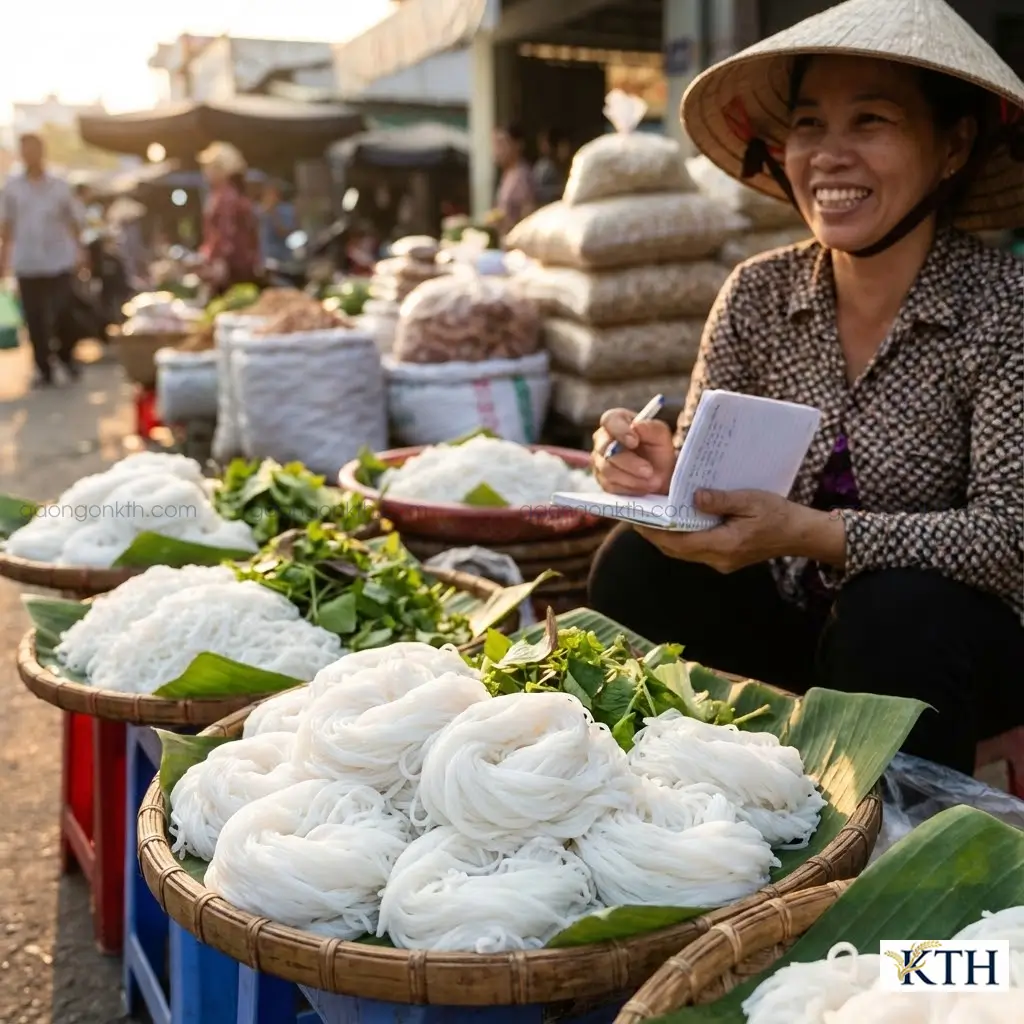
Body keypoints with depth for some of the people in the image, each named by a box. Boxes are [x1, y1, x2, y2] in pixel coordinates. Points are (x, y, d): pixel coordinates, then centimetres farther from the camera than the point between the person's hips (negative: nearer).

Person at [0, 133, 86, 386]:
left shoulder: (60, 186, 3)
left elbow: (75, 220, 9)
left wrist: (79, 251, 2)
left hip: (60, 261, -1)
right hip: (27, 263, 1)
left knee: (65, 313, -4)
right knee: (35, 319, 1)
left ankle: (67, 355, 23)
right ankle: (44, 369, 10)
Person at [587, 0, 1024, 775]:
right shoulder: (759, 295, -6)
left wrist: (807, 533, -35)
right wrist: (661, 474, -29)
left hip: (928, 631, -3)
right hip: (794, 615, 3)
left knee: (899, 610, -33)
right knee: (639, 564, -19)